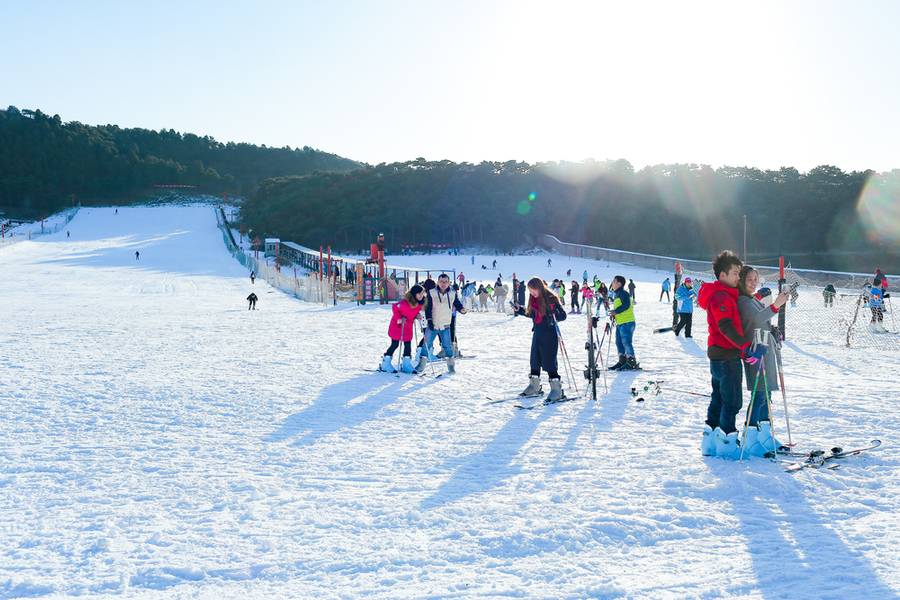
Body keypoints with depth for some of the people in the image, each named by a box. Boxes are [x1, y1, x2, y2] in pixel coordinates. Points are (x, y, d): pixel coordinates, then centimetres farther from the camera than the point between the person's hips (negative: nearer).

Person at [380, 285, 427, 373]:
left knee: (408, 344, 6)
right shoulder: (405, 302, -30)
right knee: (395, 345, 0)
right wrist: (398, 318, -20)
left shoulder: (420, 303, -7)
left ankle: (406, 364, 17)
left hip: (408, 326, 6)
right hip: (397, 325, -6)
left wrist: (416, 316, -4)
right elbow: (394, 307, -21)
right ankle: (385, 363, 13)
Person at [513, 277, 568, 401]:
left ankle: (556, 389, -1)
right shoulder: (534, 300, 8)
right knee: (535, 360, 13)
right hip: (537, 333, 7)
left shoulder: (551, 298, -13)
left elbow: (563, 315, -15)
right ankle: (534, 386, 26)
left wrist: (553, 314, -34)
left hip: (549, 334, -7)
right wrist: (519, 310, 17)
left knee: (549, 361, -8)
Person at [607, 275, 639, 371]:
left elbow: (626, 305, -24)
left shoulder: (623, 293, -11)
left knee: (626, 342, -11)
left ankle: (632, 363, -8)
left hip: (627, 322, -10)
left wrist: (615, 311, -27)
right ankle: (622, 361, 20)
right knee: (619, 342, 13)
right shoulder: (616, 295, 19)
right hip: (620, 323, 10)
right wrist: (614, 315, 11)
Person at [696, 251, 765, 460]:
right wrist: (747, 347, -32)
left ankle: (710, 442, 21)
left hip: (719, 355, 11)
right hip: (727, 356, -11)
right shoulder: (720, 297, -16)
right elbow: (726, 328, -27)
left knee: (719, 399, 15)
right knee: (732, 401, -5)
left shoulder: (726, 295, 17)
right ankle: (727, 444, 0)